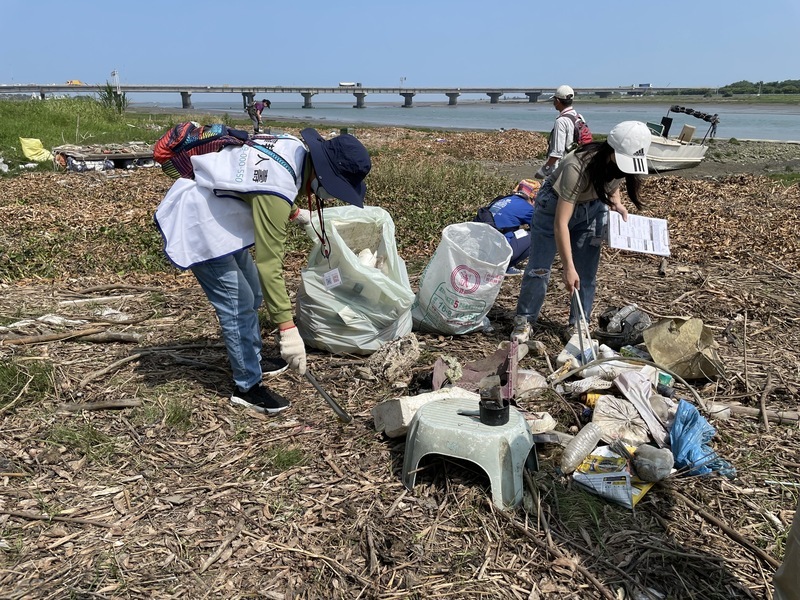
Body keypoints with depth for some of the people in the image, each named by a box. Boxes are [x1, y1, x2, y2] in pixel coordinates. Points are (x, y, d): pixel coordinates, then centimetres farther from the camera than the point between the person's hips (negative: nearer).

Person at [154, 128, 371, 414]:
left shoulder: (297, 147, -9)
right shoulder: (277, 190, -35)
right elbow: (269, 265, -36)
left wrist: (294, 213, 22)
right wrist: (288, 328, -35)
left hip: (218, 214, 10)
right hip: (197, 224, -10)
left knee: (252, 293, 16)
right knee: (238, 304, -8)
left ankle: (251, 360, 33)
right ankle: (247, 386, 6)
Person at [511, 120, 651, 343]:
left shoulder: (621, 163, -20)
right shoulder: (578, 167, -39)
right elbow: (560, 223, -41)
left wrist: (617, 204, -11)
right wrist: (568, 266, -44)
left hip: (592, 210, 5)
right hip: (555, 206, -5)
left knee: (587, 272, 3)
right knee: (539, 267, -3)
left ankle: (579, 326, 15)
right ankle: (524, 321, 11)